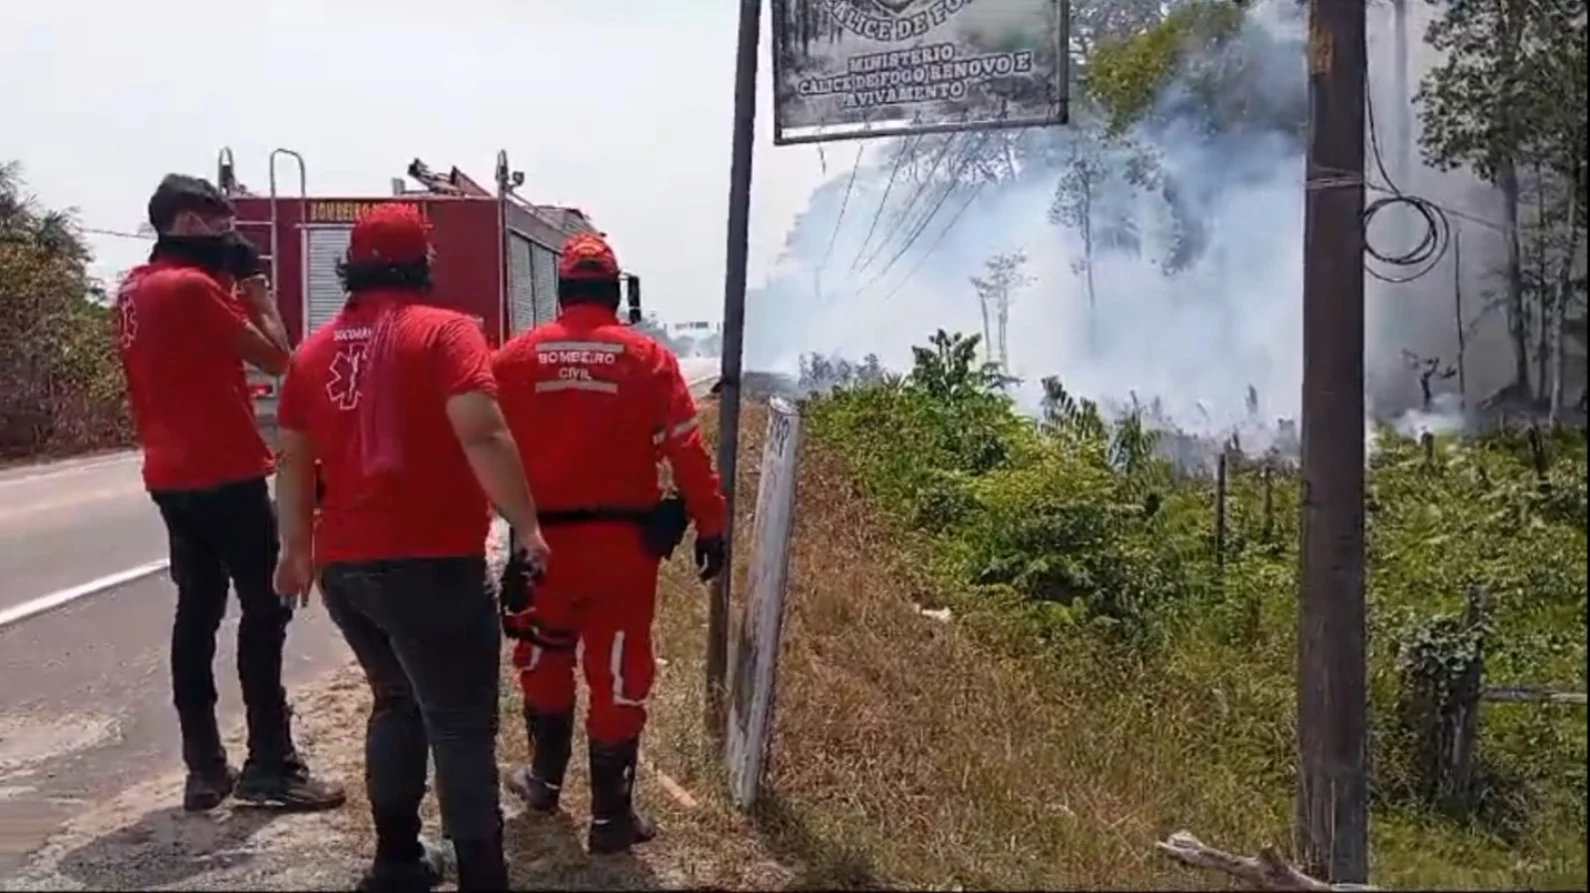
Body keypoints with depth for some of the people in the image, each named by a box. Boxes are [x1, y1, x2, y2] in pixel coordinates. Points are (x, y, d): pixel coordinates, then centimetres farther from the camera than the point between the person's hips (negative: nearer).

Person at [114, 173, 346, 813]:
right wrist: (254, 283, -2)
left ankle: (204, 769, 13)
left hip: (172, 477, 9)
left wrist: (231, 288, 11)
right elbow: (275, 357, -11)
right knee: (264, 610, -3)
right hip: (225, 474, -9)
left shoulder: (135, 290, 13)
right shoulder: (193, 285, -14)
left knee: (197, 611, 11)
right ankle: (269, 767, 0)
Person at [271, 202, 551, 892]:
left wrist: (297, 546, 25)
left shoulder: (316, 347, 12)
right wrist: (526, 526, -14)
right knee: (461, 724, 1)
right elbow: (482, 434, -20)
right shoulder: (445, 331, -7)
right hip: (430, 561, -6)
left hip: (344, 563, 7)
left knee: (397, 702, 23)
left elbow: (294, 457, 16)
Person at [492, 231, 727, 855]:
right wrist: (711, 526, -1)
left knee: (544, 658, 23)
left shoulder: (516, 357, 0)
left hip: (542, 539, 2)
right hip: (623, 540, -2)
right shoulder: (649, 359, -4)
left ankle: (545, 780, 38)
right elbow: (687, 453, -7)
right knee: (618, 672, 6)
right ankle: (611, 814, 11)